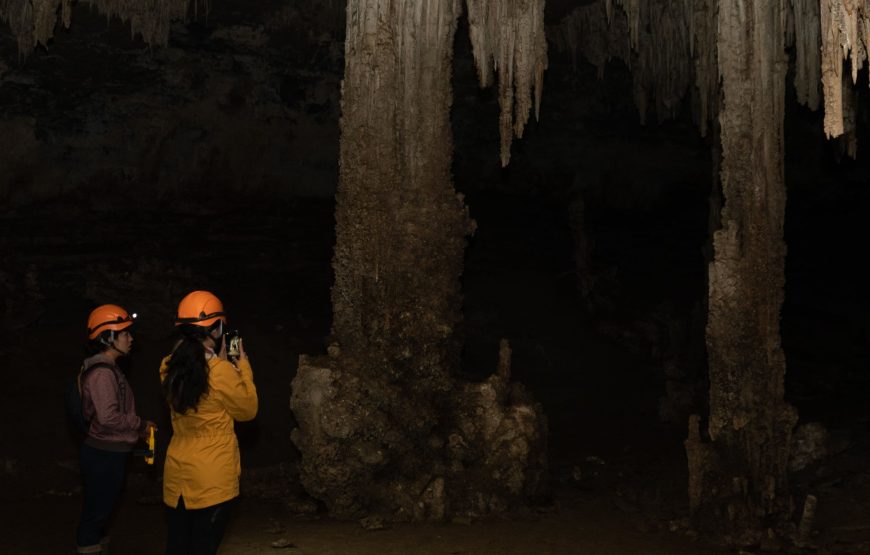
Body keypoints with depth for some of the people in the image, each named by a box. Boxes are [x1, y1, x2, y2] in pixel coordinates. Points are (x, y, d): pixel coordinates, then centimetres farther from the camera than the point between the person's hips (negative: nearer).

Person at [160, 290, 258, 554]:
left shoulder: (171, 368, 0)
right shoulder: (221, 372, -18)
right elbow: (248, 409, -3)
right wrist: (244, 368, 6)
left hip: (176, 473, 6)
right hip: (213, 477, -6)